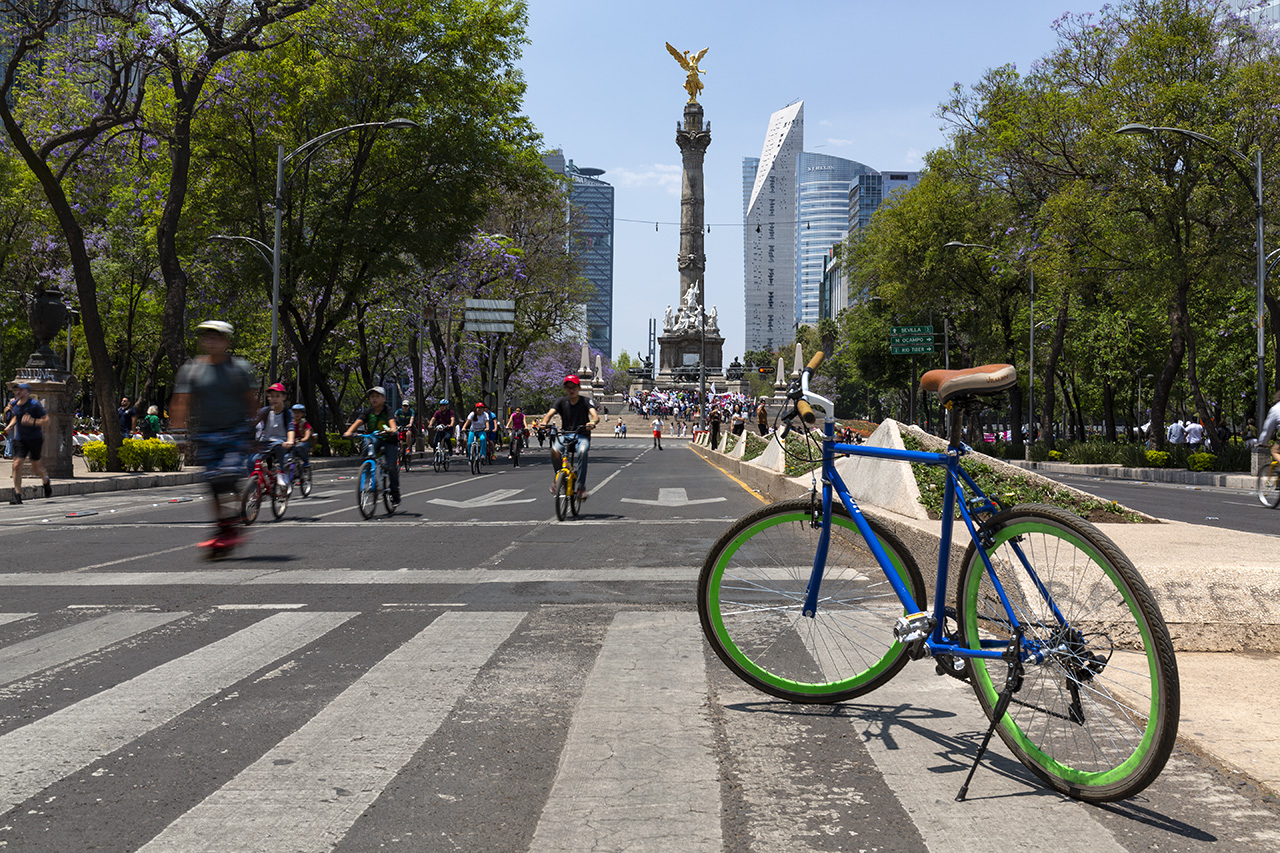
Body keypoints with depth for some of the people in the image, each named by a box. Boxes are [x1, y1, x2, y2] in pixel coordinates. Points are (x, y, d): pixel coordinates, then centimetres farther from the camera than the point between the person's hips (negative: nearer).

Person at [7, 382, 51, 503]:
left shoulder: (34, 404, -13)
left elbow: (46, 420, -13)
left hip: (35, 439, -4)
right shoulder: (14, 404, 4)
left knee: (35, 468, 6)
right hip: (20, 439, 4)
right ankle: (17, 496, -7)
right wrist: (11, 425, 6)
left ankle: (45, 481, 41)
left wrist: (32, 421, -29)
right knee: (17, 465, -11)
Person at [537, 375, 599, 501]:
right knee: (554, 451, -30)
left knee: (582, 452, -36)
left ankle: (581, 486, -26)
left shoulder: (585, 401, -2)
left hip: (582, 435, -2)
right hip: (564, 434, 2)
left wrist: (593, 422, -43)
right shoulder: (561, 402, 5)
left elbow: (595, 416, -18)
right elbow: (550, 414, -7)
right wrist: (544, 422, -31)